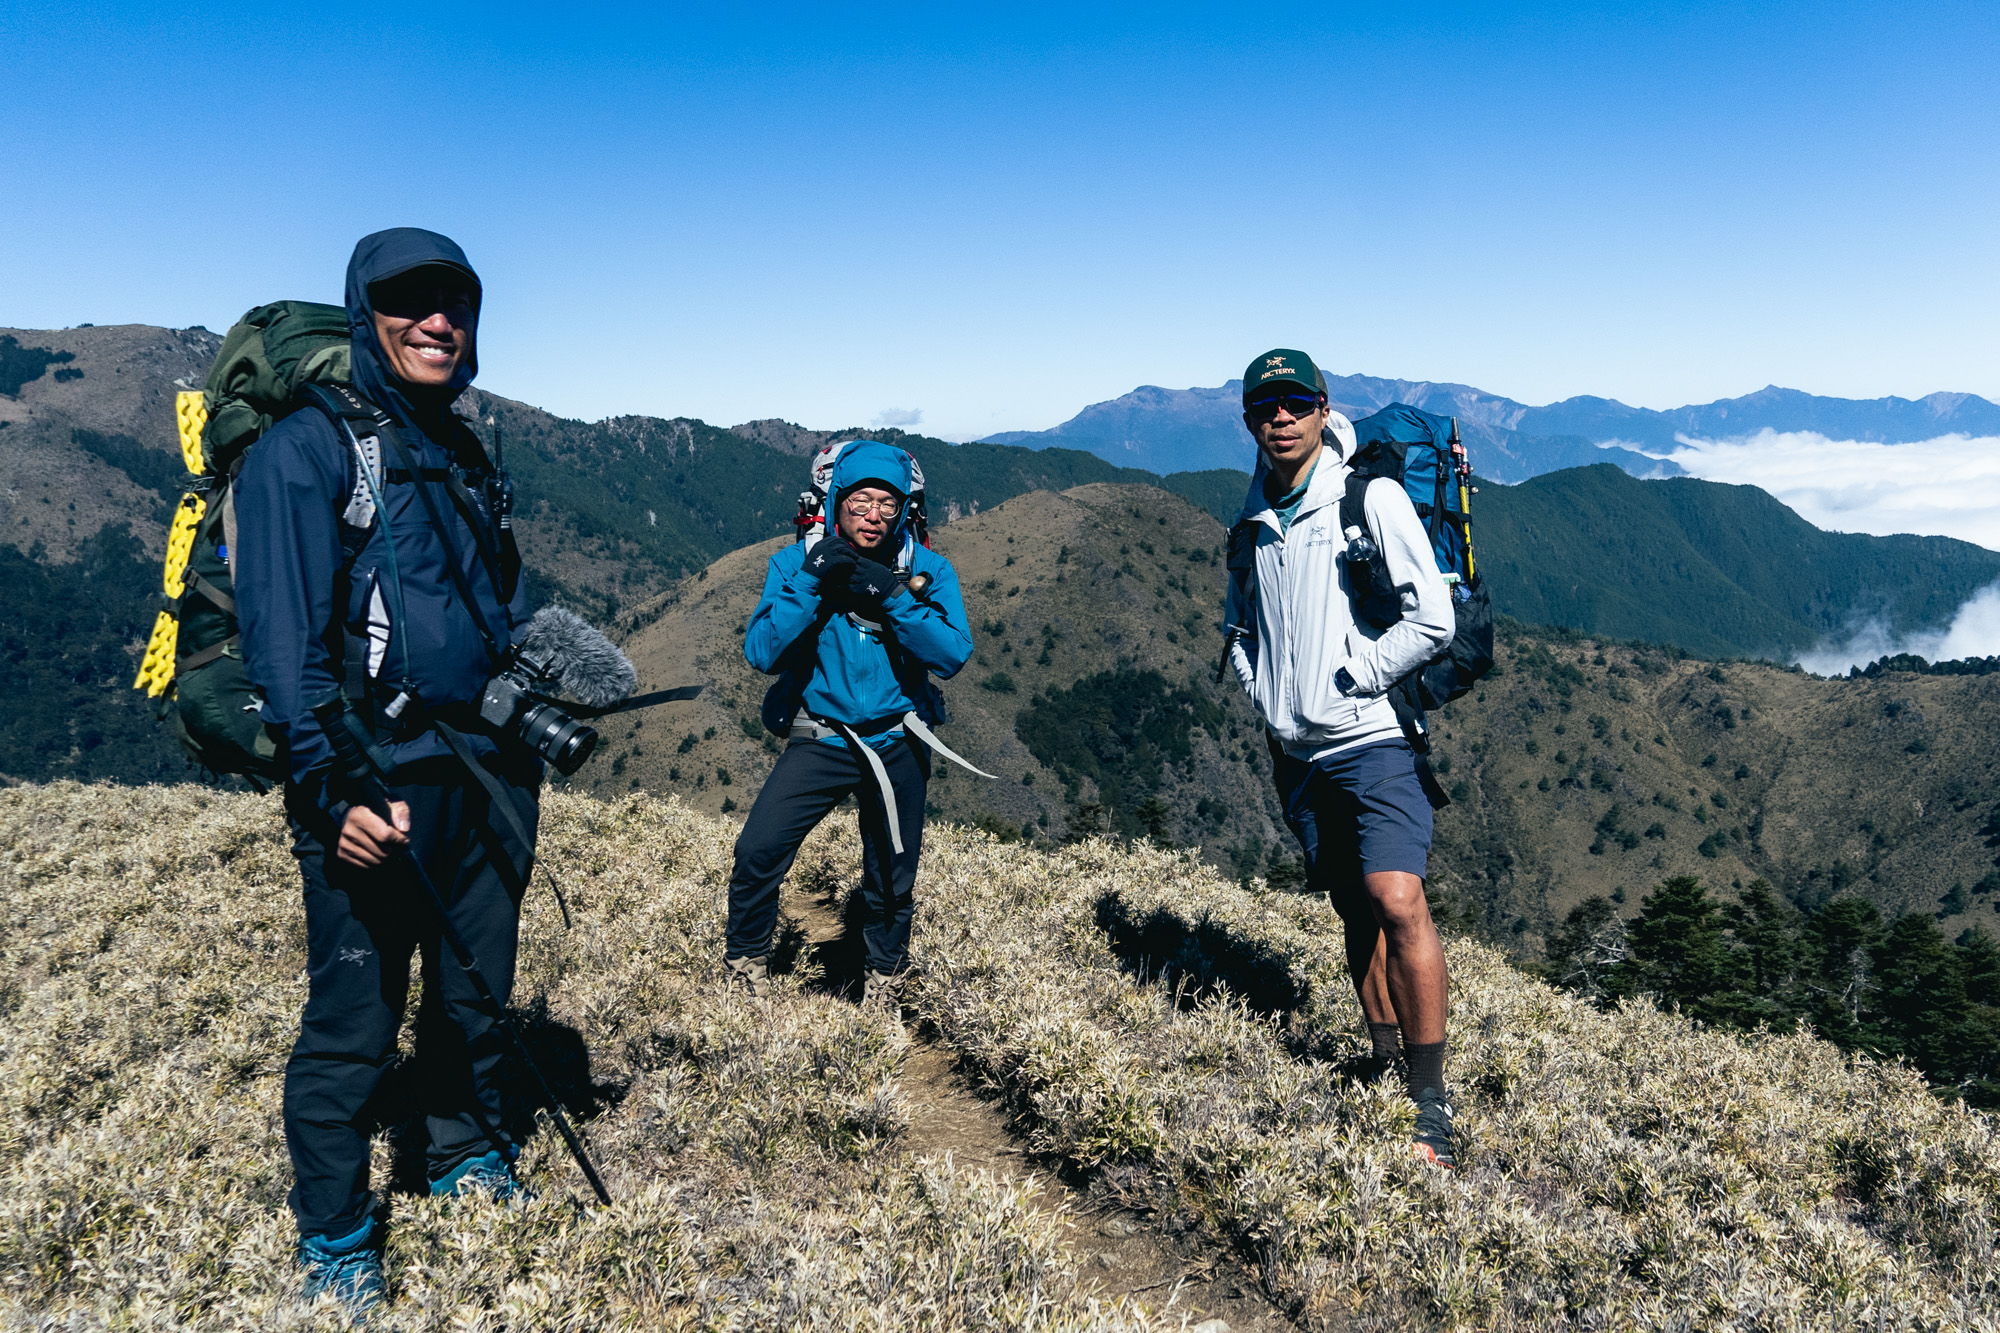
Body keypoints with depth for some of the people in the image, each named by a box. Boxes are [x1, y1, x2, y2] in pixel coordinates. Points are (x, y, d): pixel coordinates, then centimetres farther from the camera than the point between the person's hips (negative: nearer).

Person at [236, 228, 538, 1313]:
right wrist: (333, 787, -22)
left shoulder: (465, 456, 15)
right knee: (353, 1023, 3)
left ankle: (468, 1155, 38)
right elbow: (282, 637, -15)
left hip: (486, 773, 7)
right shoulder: (306, 447, -8)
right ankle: (333, 1239, 20)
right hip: (376, 788, -6)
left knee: (475, 993, 17)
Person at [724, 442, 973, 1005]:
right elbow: (762, 652, -16)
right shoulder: (795, 562, -6)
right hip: (820, 741, -1)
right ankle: (744, 968, 8)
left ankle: (883, 976, 39)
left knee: (891, 877, 12)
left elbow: (952, 655, -17)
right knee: (757, 853, -17)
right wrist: (811, 580, -25)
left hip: (896, 743, 1)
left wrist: (893, 597, -26)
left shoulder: (927, 569, -5)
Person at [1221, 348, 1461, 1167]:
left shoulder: (1373, 497, -7)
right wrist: (1258, 688, 9)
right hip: (1297, 750, 6)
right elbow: (1238, 622, 26)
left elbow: (1432, 620, -11)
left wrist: (1347, 681, -12)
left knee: (1397, 900, -19)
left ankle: (1432, 1108, -11)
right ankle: (1388, 1077, 24)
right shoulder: (1252, 521, 12)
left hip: (1371, 737, -6)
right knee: (1356, 913, 12)